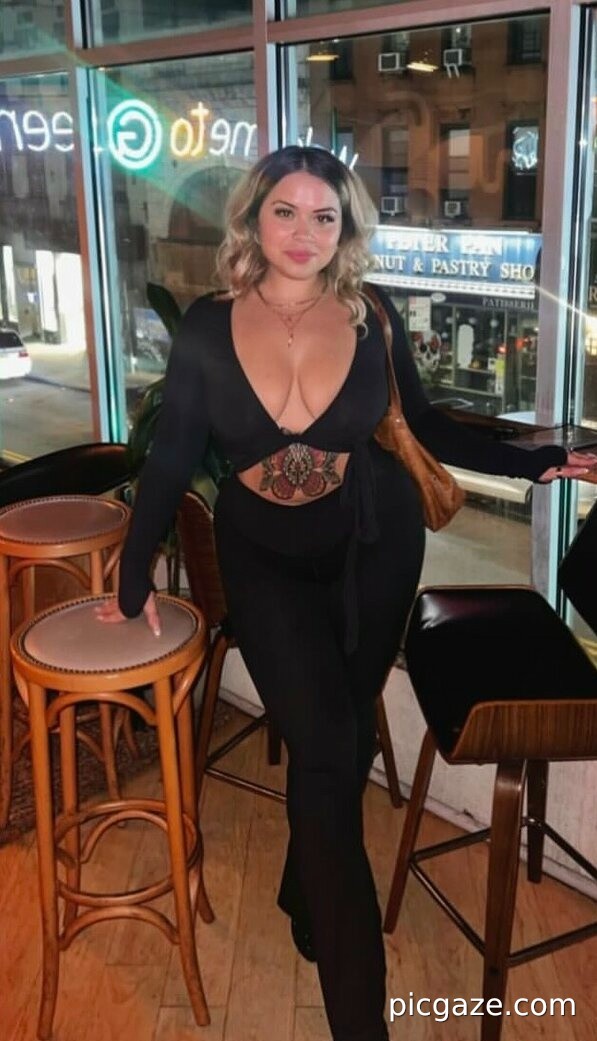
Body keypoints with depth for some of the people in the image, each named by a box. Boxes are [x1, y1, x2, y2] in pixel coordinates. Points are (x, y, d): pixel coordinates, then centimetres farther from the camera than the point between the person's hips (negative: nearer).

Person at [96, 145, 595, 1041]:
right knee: (327, 750, -10)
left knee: (342, 738, 13)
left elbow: (425, 424, 5)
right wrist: (136, 578, 0)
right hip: (265, 557, -1)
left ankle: (309, 893, 43)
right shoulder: (208, 326, -10)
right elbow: (172, 456, -3)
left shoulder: (372, 319, -8)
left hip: (373, 547, 2)